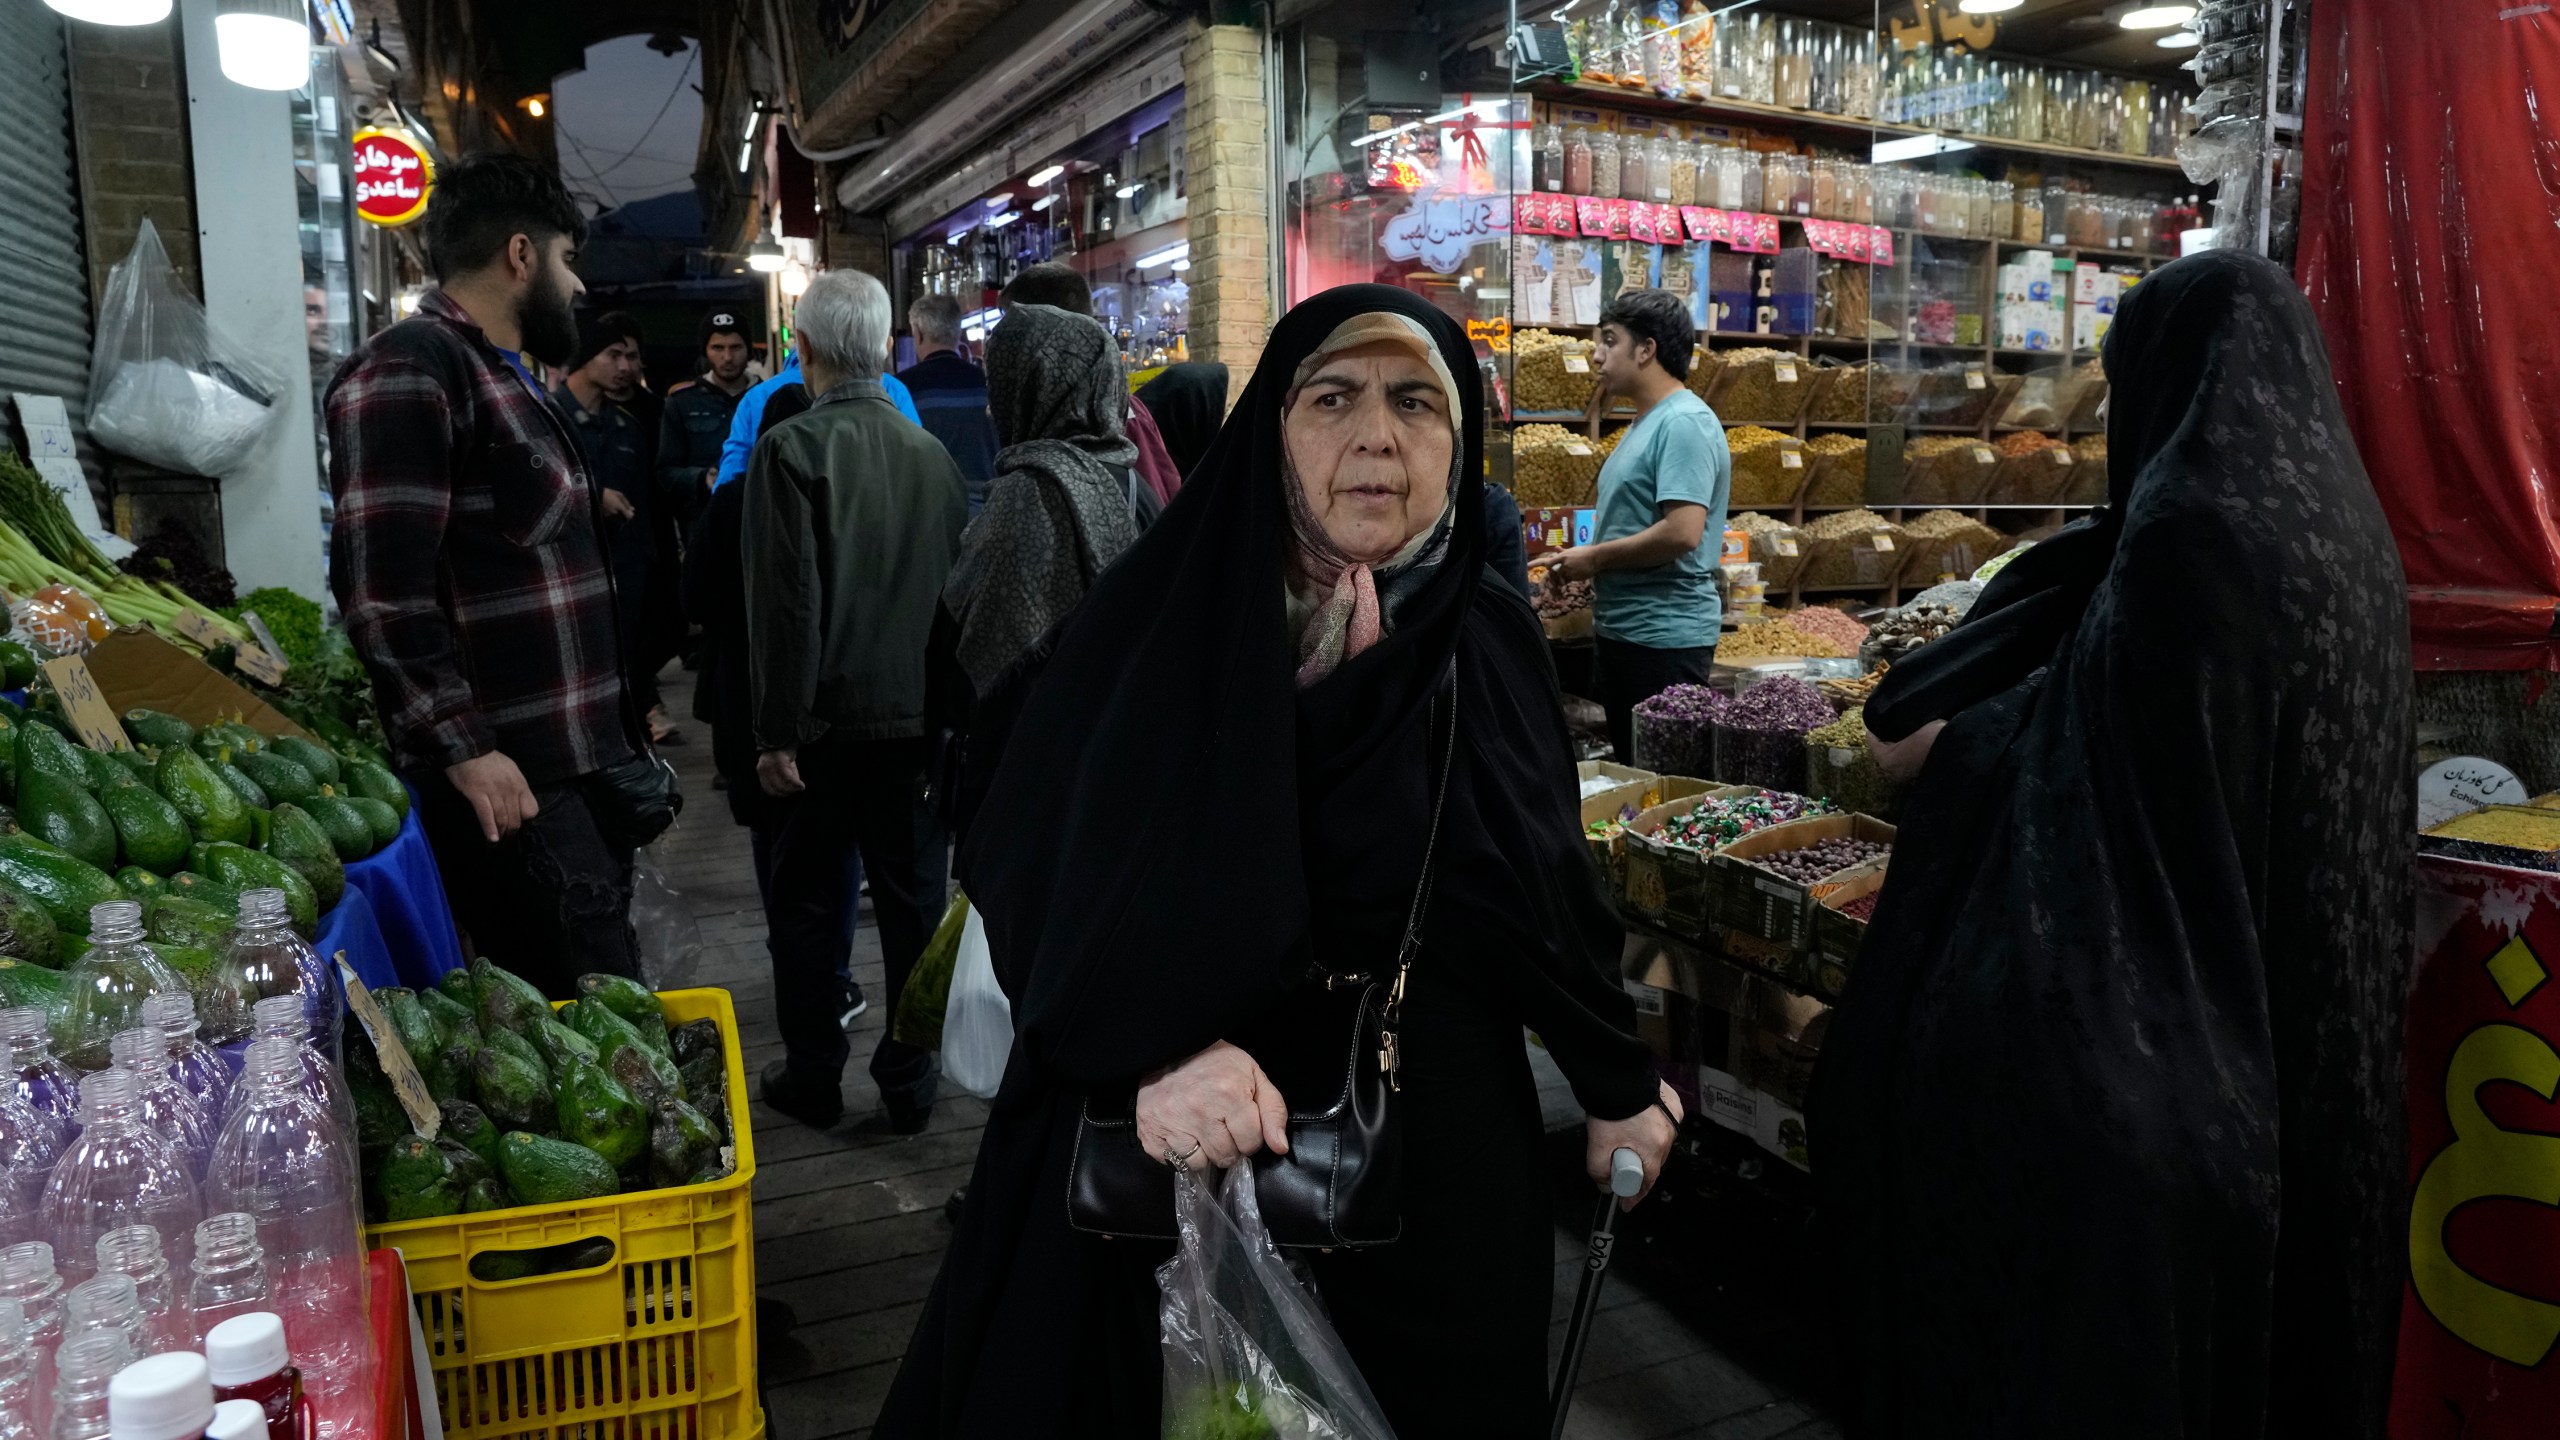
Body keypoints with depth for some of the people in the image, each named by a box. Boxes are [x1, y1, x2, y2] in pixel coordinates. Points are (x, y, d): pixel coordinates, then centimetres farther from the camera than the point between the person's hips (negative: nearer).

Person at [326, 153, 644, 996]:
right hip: (507, 778, -10)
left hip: (580, 760, 10)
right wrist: (464, 750, -20)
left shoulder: (505, 378, 21)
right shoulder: (407, 373, -11)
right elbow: (383, 588, -18)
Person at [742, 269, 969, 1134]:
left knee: (809, 902, 12)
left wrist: (777, 730, -10)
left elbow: (787, 601, -15)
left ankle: (812, 1079, 22)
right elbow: (959, 587, 6)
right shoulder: (932, 452, 2)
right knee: (914, 900, 11)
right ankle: (910, 1085, 20)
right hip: (919, 712, 3)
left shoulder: (792, 448, -10)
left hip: (827, 716, -3)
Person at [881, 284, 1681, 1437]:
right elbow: (1039, 869, -18)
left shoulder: (1492, 642, 0)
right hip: (1184, 1166, -3)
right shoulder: (1159, 623, -12)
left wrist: (1619, 1085, 15)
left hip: (1443, 1160, 4)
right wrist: (1152, 1048, -34)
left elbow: (1550, 890, 8)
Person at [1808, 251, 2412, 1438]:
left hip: (2169, 1005, -9)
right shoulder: (2337, 513, 8)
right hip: (2302, 998, 9)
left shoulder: (2197, 522, -20)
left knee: (2111, 1306, 5)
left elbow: (2097, 743, -20)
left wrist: (1942, 740, -4)